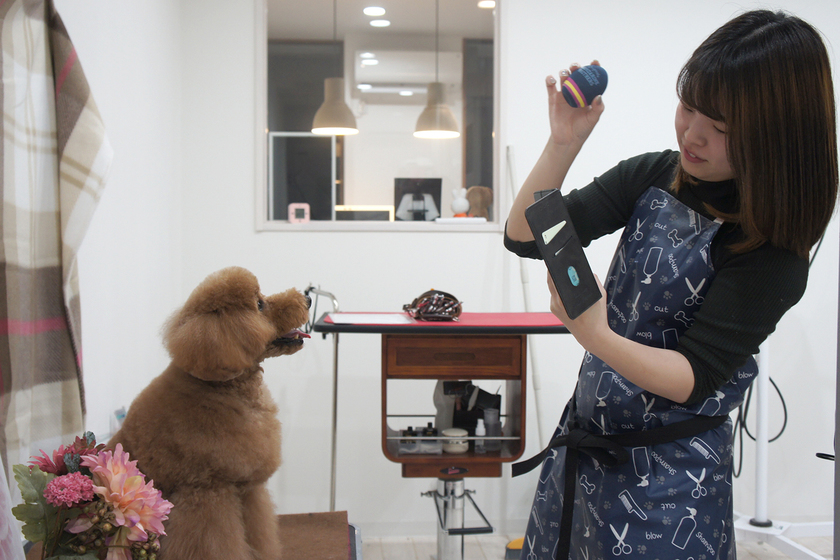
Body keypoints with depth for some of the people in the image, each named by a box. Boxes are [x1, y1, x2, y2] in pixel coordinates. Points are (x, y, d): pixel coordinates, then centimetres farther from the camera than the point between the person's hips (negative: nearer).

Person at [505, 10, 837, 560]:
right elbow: (525, 236, -5)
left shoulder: (771, 249, -17)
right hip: (582, 442, 6)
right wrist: (564, 143, -19)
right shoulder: (654, 176, -3)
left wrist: (598, 337, -38)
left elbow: (692, 378, -21)